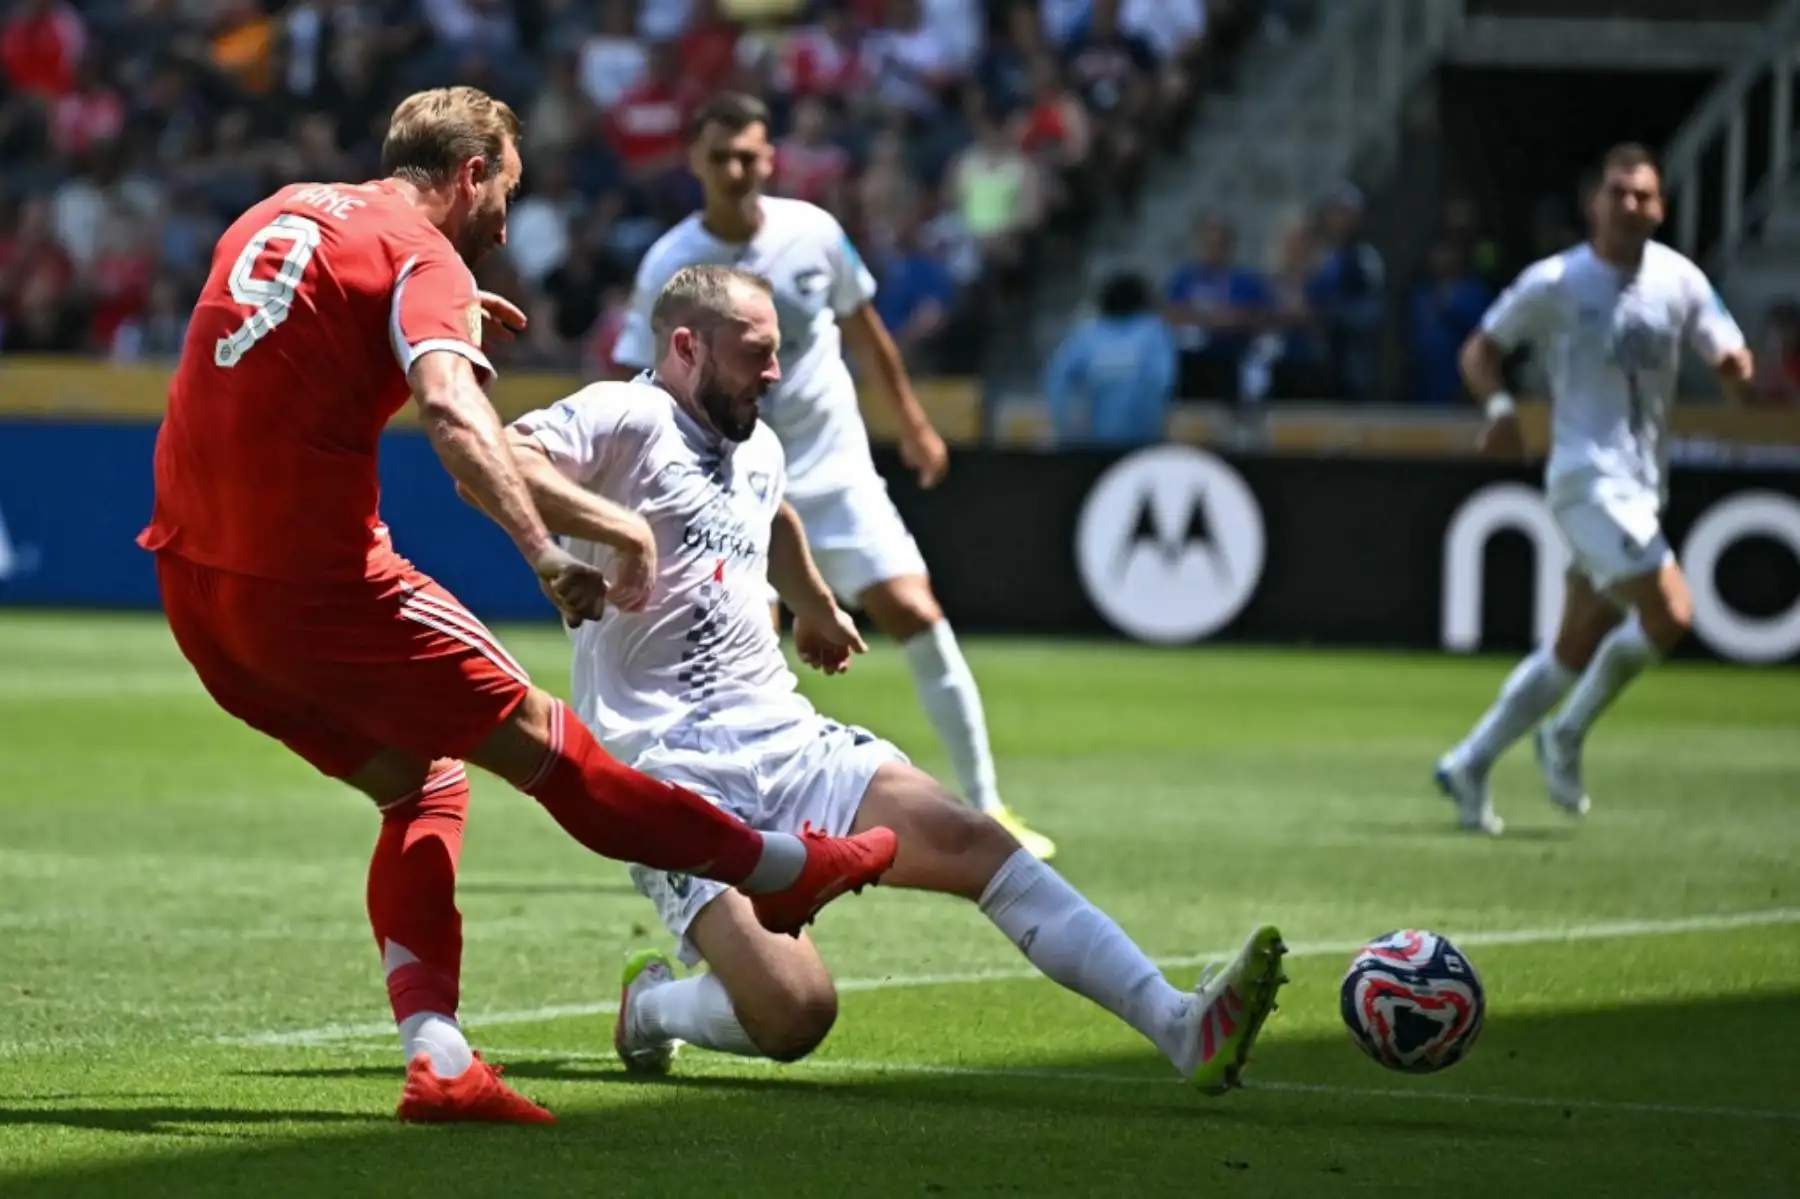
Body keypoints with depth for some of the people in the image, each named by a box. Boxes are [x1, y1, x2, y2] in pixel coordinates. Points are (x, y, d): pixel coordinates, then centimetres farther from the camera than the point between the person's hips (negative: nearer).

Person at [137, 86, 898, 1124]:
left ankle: (436, 1058, 4)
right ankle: (785, 871, 16)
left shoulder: (279, 214, 15)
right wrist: (545, 551, -35)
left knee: (423, 784, 16)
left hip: (193, 576, 8)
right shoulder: (423, 258, -8)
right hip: (312, 581, -8)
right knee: (537, 742, 4)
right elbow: (450, 407, -28)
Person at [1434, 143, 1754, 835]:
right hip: (1588, 479, -6)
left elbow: (1733, 369, 8)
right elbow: (1480, 352, 3)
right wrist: (1500, 406, -17)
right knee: (1669, 615, -20)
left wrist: (1736, 371, -17)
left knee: (1576, 652, 10)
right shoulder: (1555, 283, -4)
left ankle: (1470, 765, 20)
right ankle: (1568, 737, -3)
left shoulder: (1680, 281, 7)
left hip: (1642, 485, 6)